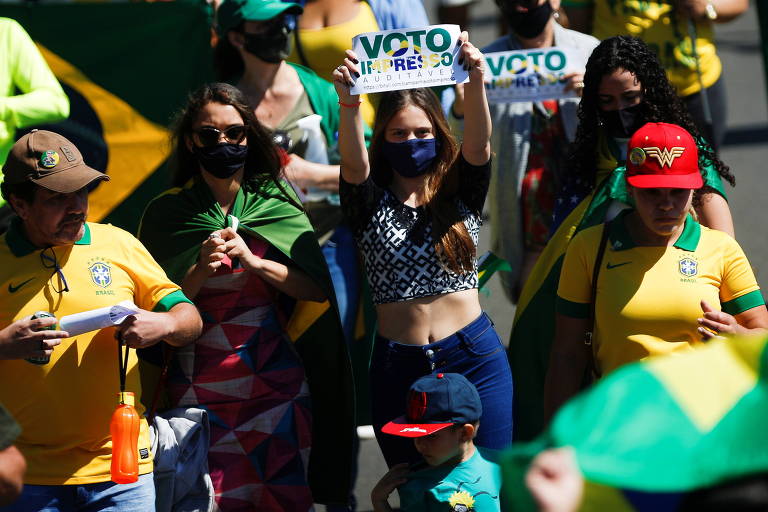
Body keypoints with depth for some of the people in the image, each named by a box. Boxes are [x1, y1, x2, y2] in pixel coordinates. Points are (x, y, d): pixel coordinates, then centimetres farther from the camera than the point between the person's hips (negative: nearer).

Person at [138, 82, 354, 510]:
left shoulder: (277, 203, 5)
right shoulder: (168, 213, 4)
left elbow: (317, 290, -3)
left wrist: (252, 261, -16)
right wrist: (201, 270, -15)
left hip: (277, 382, 1)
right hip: (200, 386, -1)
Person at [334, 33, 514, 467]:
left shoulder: (461, 191, 6)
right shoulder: (370, 202, 3)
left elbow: (479, 144, -12)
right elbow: (354, 162, -16)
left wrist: (476, 83, -33)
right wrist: (348, 104, -37)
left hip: (475, 357, 0)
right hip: (398, 364, 0)